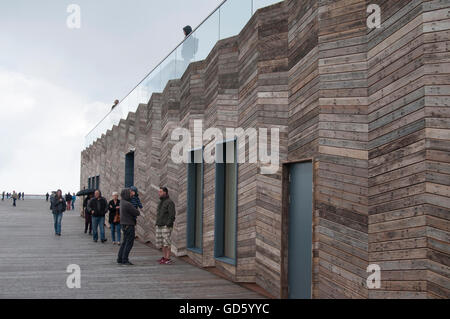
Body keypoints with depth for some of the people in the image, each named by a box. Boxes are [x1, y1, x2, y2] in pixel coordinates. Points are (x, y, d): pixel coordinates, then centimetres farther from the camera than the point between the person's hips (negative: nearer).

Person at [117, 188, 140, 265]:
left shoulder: (122, 201, 7)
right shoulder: (127, 204, -21)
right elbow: (137, 213, -16)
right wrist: (136, 211, 6)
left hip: (124, 225, 9)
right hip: (129, 226, -9)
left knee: (125, 242, 15)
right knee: (129, 243, -4)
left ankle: (120, 259, 17)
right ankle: (125, 260, -3)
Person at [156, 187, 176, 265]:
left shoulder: (170, 202, -9)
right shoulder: (161, 202, 18)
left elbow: (172, 215, -16)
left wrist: (168, 225, -21)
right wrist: (157, 223, 16)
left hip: (166, 226, -8)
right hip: (159, 226, 9)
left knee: (166, 242, -10)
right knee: (162, 242, 8)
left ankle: (168, 259, -10)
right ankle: (164, 257, 14)